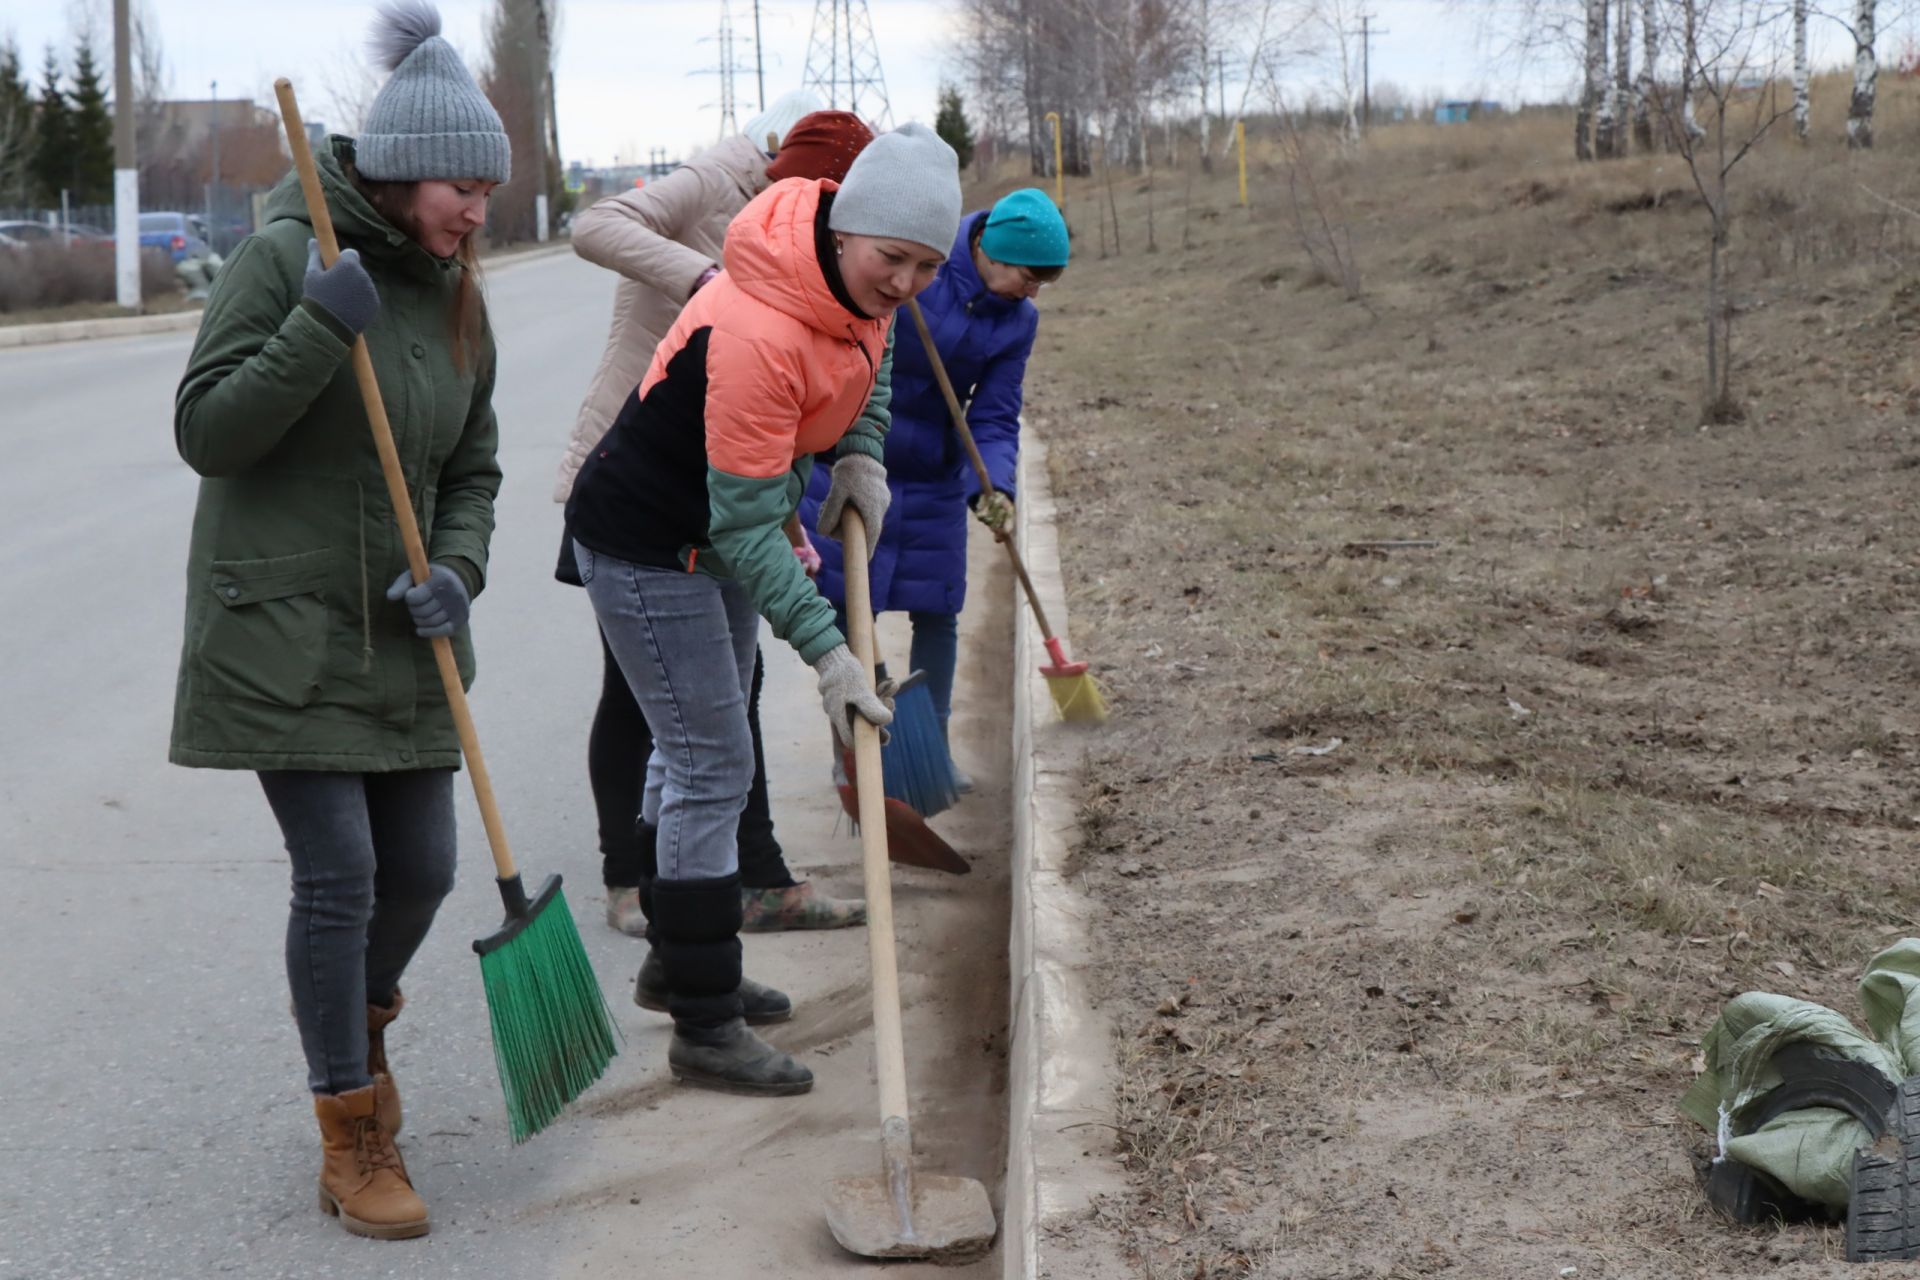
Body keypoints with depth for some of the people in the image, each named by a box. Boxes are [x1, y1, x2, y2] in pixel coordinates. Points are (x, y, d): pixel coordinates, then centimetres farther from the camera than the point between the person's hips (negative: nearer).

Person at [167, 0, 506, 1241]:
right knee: (339, 873, -8)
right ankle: (354, 1141, 8)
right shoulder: (286, 255, -11)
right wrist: (318, 329, -26)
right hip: (284, 630, -6)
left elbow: (471, 469, 12)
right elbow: (206, 430, -14)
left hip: (398, 637, 6)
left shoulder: (454, 296, 8)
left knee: (422, 868, 9)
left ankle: (362, 1020, 43)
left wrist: (457, 571, -8)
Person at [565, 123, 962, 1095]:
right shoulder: (756, 337, -36)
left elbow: (867, 351, 15)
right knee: (712, 768, -8)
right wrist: (827, 653, -33)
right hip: (644, 547, -9)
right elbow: (745, 527, -32)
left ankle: (679, 959, 39)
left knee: (695, 750, 21)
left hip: (714, 536, 9)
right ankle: (704, 1031, 1)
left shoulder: (854, 277, -10)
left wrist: (860, 454, -1)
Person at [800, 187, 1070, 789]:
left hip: (934, 481, 4)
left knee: (936, 615, 8)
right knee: (844, 608, 1)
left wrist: (994, 487, -22)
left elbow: (994, 417, -5)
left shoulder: (1017, 321, -3)